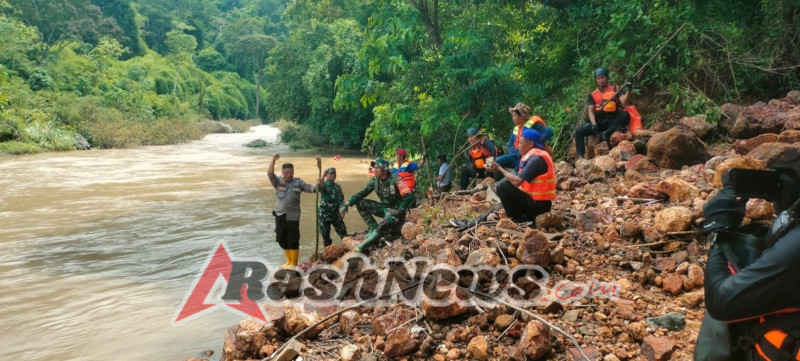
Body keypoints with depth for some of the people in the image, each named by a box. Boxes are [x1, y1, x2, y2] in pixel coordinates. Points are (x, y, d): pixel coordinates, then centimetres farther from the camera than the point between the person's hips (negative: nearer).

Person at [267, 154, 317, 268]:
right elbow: (270, 174, -12)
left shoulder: (298, 182, 3)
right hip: (280, 215, 3)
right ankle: (289, 261, 30)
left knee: (293, 240, -4)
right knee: (282, 239, 12)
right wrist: (273, 160, -22)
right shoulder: (278, 181, 3)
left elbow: (309, 187, -7)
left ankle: (294, 263, 8)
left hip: (293, 216, -3)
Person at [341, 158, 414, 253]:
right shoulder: (374, 180, -2)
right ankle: (373, 228, 0)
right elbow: (362, 193, 1)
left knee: (381, 226, -35)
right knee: (360, 203, -6)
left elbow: (409, 196, -23)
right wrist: (348, 203, -12)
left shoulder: (395, 180, -20)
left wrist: (400, 211, -27)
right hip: (384, 208, 7)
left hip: (396, 211, -7)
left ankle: (359, 249, -32)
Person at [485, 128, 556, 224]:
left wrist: (499, 169, -9)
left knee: (502, 186, -16)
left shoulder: (536, 159, -18)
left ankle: (521, 219, -6)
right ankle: (528, 216, 9)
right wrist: (499, 184, 2)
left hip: (538, 204, -10)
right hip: (538, 202, 10)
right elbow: (519, 180, 13)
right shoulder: (534, 156, 11)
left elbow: (517, 181, -21)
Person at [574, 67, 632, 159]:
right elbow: (590, 111, 3)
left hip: (613, 120, -1)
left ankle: (606, 133, -39)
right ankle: (580, 157, -25)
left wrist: (628, 89, -22)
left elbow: (624, 101, -4)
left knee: (625, 115, -32)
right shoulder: (592, 94, 15)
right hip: (599, 121, 1)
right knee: (579, 131, -21)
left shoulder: (615, 89, 12)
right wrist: (594, 124, -15)